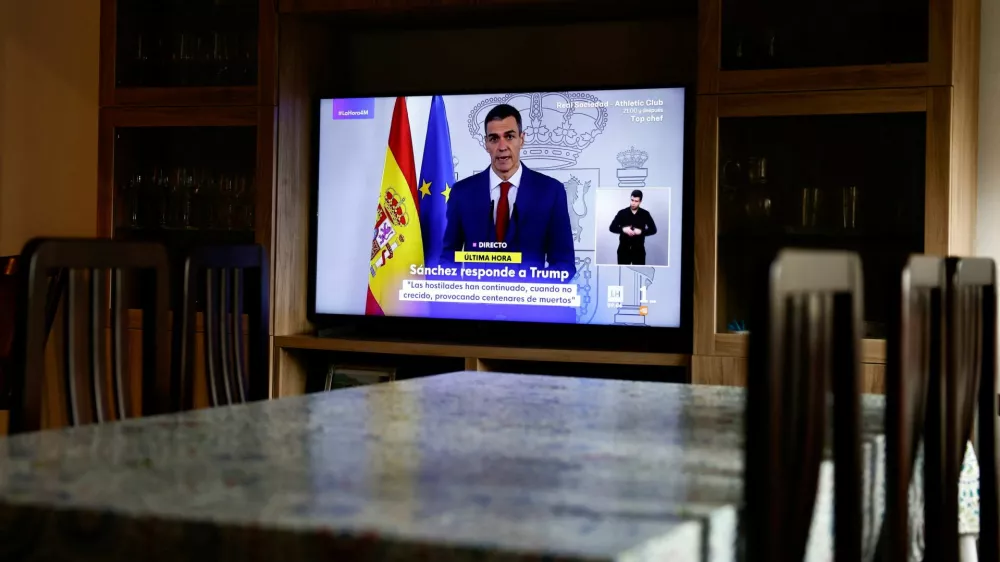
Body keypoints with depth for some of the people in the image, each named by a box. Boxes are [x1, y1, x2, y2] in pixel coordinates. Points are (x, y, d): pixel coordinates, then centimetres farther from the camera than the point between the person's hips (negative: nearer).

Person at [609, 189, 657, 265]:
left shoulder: (645, 214, 0)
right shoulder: (622, 213, -1)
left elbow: (653, 229, -2)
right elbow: (612, 227, -3)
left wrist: (641, 231, -20)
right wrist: (623, 229, -22)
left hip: (638, 250, 0)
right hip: (624, 249, 0)